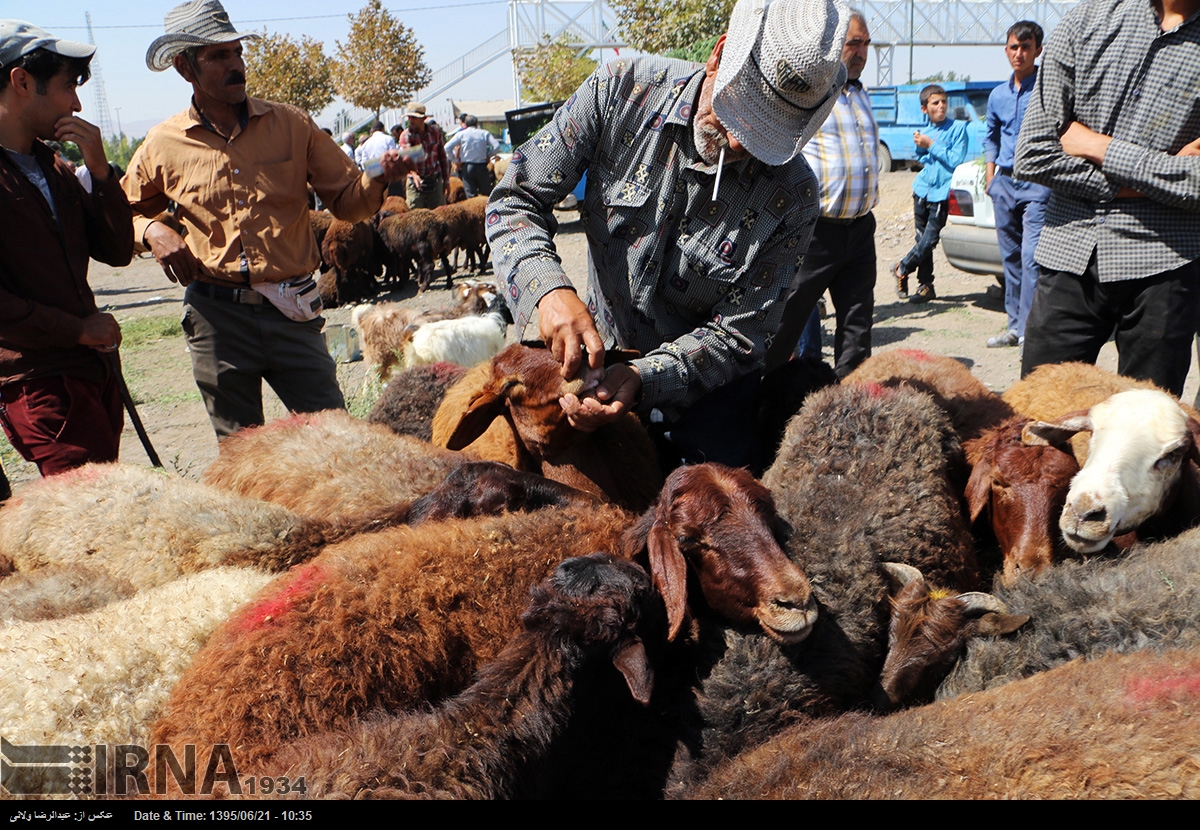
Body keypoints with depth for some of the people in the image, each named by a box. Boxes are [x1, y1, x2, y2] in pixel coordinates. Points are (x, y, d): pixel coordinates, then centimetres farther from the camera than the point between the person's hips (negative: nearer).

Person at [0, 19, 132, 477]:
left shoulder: (52, 167, 15)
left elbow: (117, 251, 11)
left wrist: (100, 170, -1)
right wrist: (78, 328, -10)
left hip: (95, 370, 8)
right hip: (38, 382, -8)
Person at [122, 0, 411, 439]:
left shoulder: (291, 125, 3)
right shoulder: (163, 146, 3)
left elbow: (346, 201, 4)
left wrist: (377, 178, -17)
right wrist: (152, 231, -4)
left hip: (292, 310, 0)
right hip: (216, 315, 1)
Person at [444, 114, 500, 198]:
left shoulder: (461, 134, 3)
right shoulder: (484, 133, 5)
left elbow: (447, 148, -5)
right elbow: (497, 146, -5)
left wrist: (456, 159, 4)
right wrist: (488, 155, 7)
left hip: (467, 167, 0)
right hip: (482, 166, 0)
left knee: (471, 195, -1)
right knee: (486, 194, 9)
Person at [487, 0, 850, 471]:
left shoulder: (791, 197, -21)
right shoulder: (623, 90, -18)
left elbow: (738, 336, -19)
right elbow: (517, 199, -14)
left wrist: (644, 380, -35)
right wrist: (547, 289, -34)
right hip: (598, 360, 2)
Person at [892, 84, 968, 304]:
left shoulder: (958, 128, -5)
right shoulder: (926, 133, 10)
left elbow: (956, 161, -13)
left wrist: (931, 145, -12)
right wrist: (920, 147, 2)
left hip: (941, 194, -5)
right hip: (922, 192, 5)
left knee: (928, 241, -8)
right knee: (921, 239, 7)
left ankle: (902, 269, 14)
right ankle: (926, 285, 16)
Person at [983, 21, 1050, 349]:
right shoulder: (998, 95, 13)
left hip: (1037, 183, -6)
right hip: (1004, 183, 6)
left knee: (1031, 257, -14)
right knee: (1011, 258, 11)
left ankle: (1028, 332, -14)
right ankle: (1015, 325, 19)